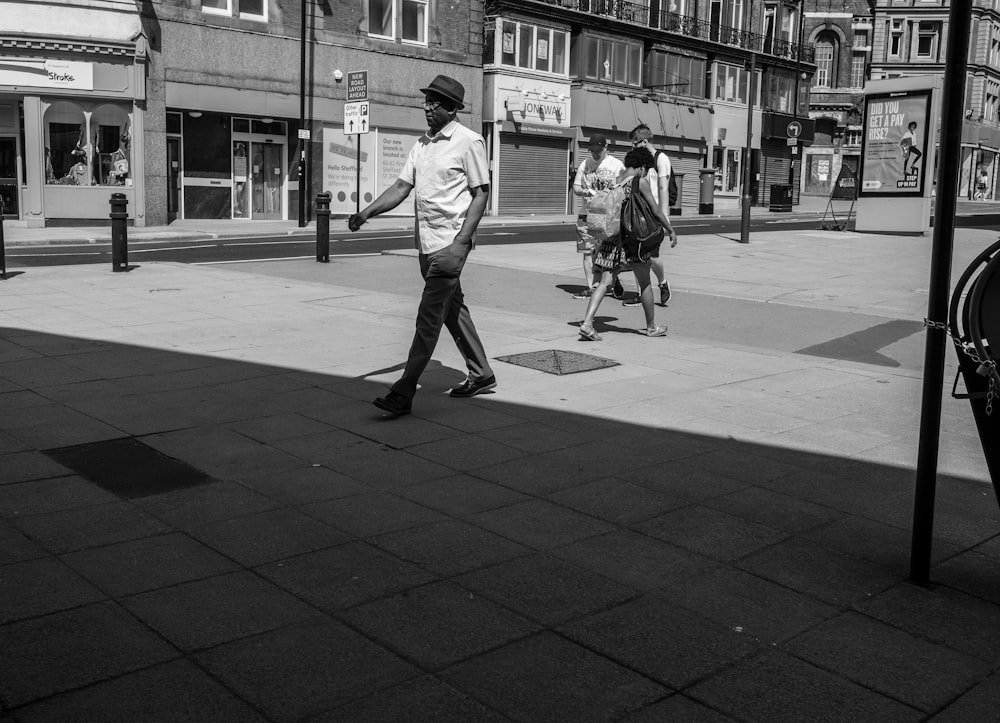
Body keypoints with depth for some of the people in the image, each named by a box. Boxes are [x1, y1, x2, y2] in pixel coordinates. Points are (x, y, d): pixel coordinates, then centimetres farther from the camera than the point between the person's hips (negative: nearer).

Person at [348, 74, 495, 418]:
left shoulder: (469, 141, -8)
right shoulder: (422, 143, 12)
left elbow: (481, 194, -9)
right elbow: (401, 187, 11)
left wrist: (461, 242, -18)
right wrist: (366, 213, -3)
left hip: (450, 243, -8)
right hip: (426, 243, 8)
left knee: (429, 318, -9)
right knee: (453, 309, 17)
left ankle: (403, 394, -8)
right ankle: (481, 375, 31)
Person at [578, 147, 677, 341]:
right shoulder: (640, 182, -6)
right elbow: (656, 210, -4)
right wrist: (671, 230, 8)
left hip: (612, 237, 5)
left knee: (604, 282, 1)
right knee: (644, 283, 10)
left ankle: (587, 323, -14)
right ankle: (651, 327, 21)